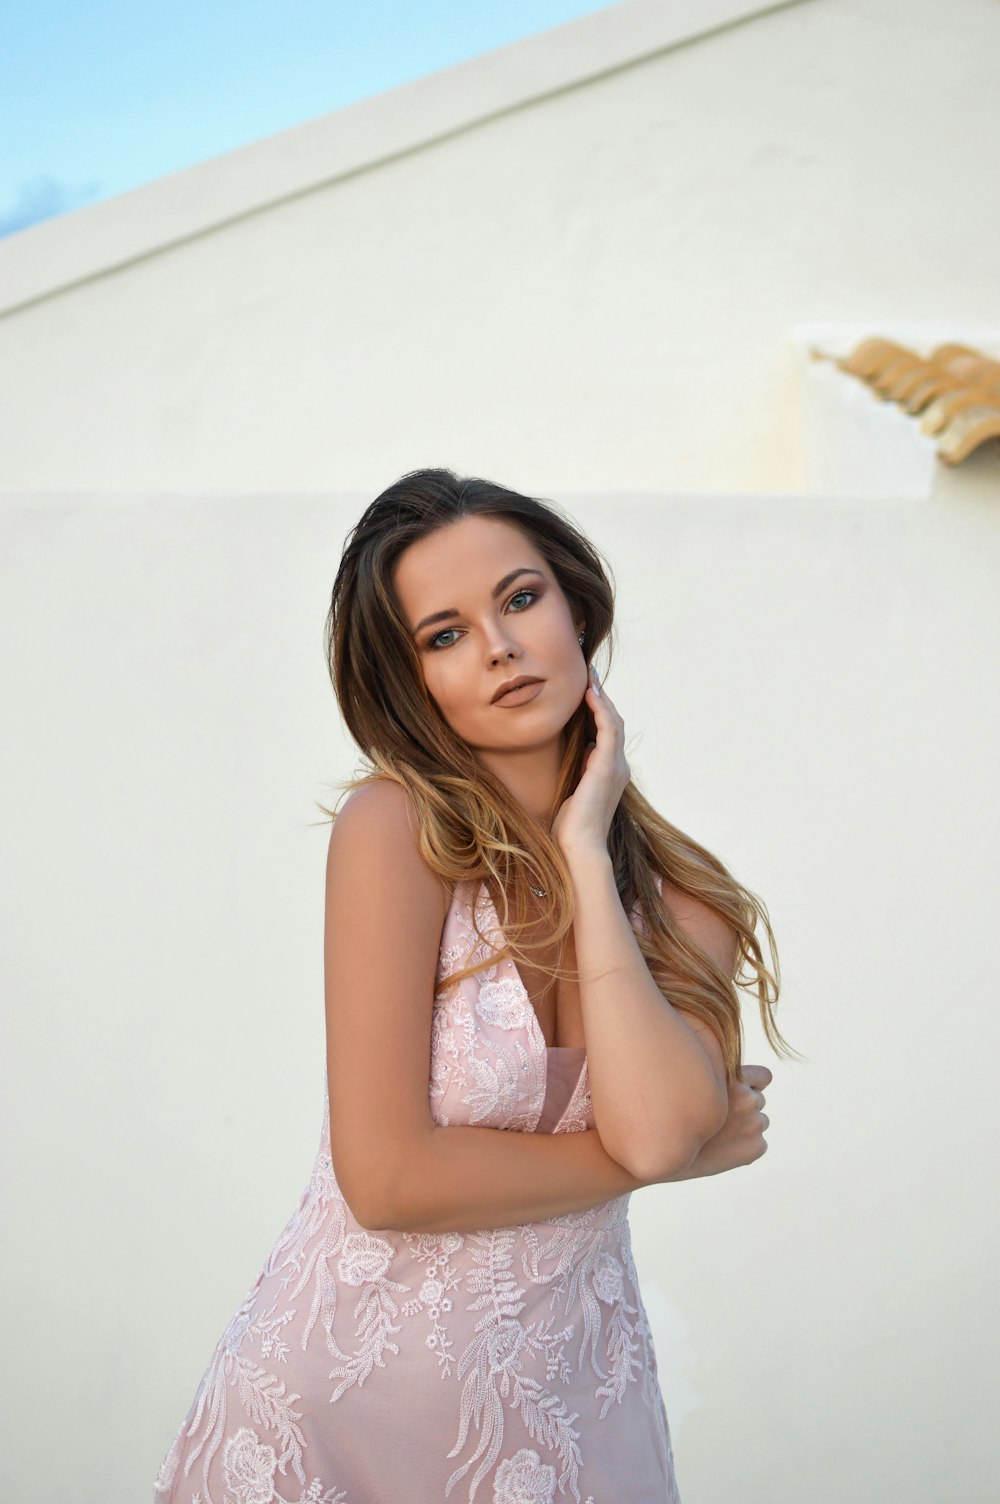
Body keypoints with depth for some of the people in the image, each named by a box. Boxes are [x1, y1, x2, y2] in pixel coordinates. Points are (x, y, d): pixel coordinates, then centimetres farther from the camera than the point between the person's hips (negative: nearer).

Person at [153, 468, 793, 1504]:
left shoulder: (688, 900, -5)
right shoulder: (396, 827, -18)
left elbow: (657, 1129, -22)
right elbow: (388, 1176, -21)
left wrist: (586, 854, -17)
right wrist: (687, 1150, -12)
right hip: (347, 1388, -3)